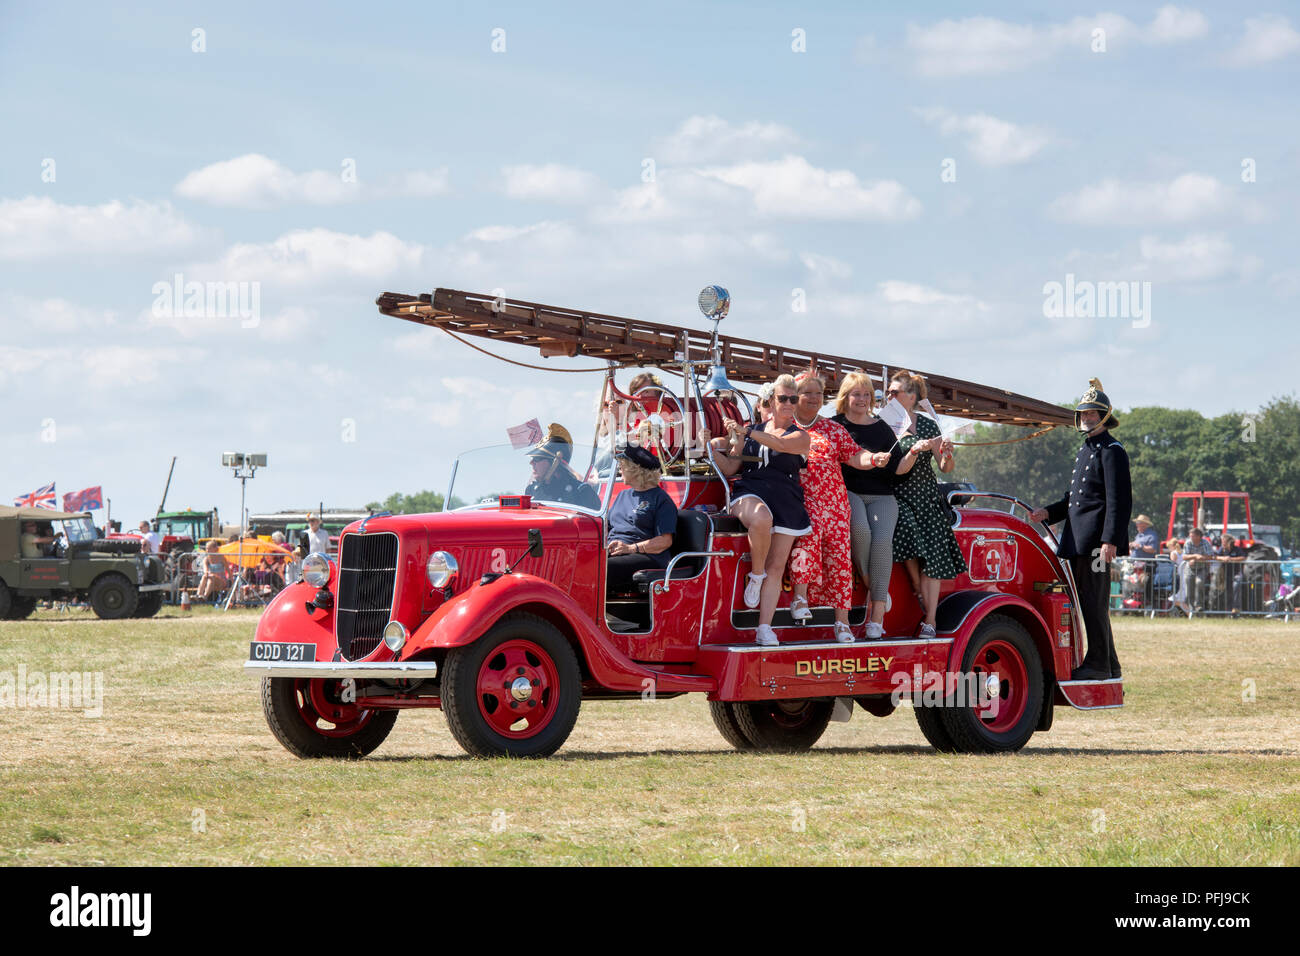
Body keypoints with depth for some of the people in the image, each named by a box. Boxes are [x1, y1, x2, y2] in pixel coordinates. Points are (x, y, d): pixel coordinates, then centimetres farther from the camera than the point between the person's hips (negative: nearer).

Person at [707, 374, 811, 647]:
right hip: (750, 493, -1)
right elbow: (730, 468, 14)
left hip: (786, 502, 1)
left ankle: (764, 629, -3)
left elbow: (780, 444, -14)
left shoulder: (800, 437, 9)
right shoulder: (750, 431, 16)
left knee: (776, 567, -5)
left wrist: (746, 432, -24)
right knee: (761, 519, -38)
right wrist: (716, 450, -6)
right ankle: (755, 574, -14)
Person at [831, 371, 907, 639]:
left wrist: (913, 453, -10)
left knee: (882, 539, -25)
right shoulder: (834, 426, 10)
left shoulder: (881, 429, 15)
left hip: (881, 496, 1)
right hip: (847, 493, -1)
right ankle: (872, 589, -13)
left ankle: (877, 618, -27)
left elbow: (897, 469, 9)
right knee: (860, 529, -34)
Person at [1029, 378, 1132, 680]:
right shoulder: (1084, 450, 21)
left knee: (1093, 601, -8)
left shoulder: (1112, 452, -8)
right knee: (1082, 600, 11)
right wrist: (1049, 512, 11)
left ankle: (1099, 664, -4)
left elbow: (1119, 501, -15)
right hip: (1077, 540, 10)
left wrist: (1110, 541, -22)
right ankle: (1108, 664, 16)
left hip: (1096, 541, -10)